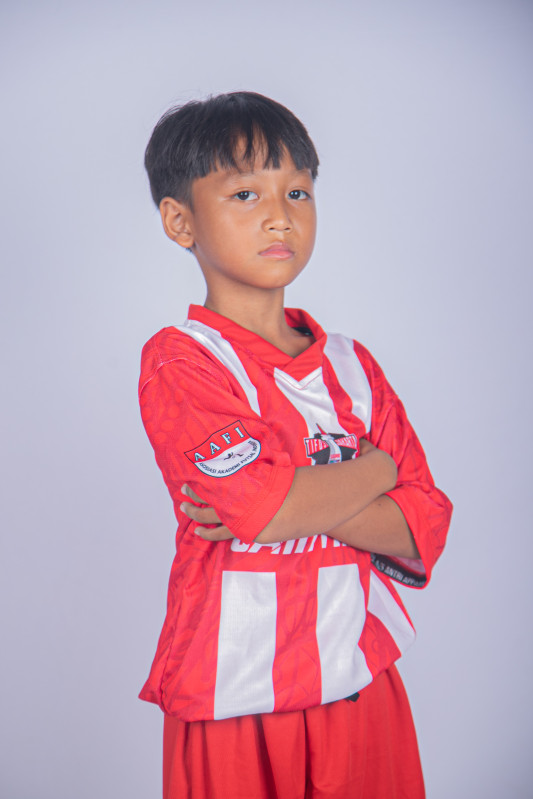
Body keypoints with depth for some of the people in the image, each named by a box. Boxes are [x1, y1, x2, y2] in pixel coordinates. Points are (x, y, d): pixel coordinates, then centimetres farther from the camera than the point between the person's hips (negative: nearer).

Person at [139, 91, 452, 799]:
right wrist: (376, 469, -6)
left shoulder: (352, 365, 7)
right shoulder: (178, 360, -9)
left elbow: (425, 527, -2)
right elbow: (273, 506, -23)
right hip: (237, 700, -4)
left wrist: (281, 503, -16)